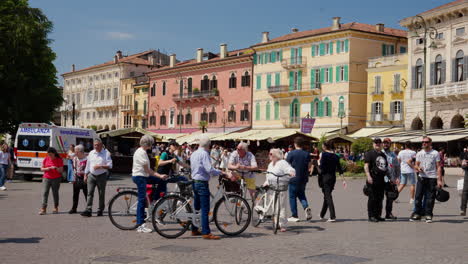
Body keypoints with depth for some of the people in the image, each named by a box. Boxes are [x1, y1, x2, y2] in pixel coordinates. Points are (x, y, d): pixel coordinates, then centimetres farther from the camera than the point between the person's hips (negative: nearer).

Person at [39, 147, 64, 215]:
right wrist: (46, 169, -12)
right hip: (46, 178, 2)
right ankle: (43, 209, -9)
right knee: (45, 193, -7)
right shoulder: (46, 159, 4)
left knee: (55, 193, 4)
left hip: (56, 179, -2)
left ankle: (55, 208, 15)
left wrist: (56, 168, -24)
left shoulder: (59, 160, -3)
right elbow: (42, 168, 9)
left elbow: (61, 171, -5)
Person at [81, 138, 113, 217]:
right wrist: (85, 175, 13)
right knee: (90, 193, -7)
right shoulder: (91, 153, 12)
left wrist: (100, 166, -19)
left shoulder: (106, 153, -2)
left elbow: (109, 165, -8)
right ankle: (88, 210, -12)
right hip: (91, 175, 3)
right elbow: (88, 165, 17)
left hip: (102, 176, -3)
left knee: (101, 194, 4)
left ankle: (100, 211, 14)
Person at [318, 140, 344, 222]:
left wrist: (319, 161, 3)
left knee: (328, 196, -6)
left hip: (325, 176, -6)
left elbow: (322, 167, -15)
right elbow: (339, 169, 7)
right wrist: (343, 179, 10)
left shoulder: (324, 154, -9)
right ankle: (322, 214, 32)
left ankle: (333, 216, -15)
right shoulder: (335, 156, 8)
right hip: (333, 177, 6)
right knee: (327, 195, 18)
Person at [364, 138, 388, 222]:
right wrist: (368, 176, -25)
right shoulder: (369, 154, -3)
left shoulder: (383, 155, 20)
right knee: (372, 198, -5)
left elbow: (386, 167, 26)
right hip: (373, 180, -7)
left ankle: (378, 215, 18)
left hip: (381, 180, 7)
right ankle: (371, 216, 0)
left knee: (380, 198, 10)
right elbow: (366, 165, -13)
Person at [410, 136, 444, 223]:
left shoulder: (435, 153, 1)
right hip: (422, 177, 3)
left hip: (432, 178, -3)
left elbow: (438, 167, -1)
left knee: (430, 198, -1)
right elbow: (416, 165, 16)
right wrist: (418, 168, -10)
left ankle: (428, 215, 8)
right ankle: (417, 214, 9)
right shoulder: (419, 153, 11)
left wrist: (439, 179, -8)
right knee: (418, 196, 0)